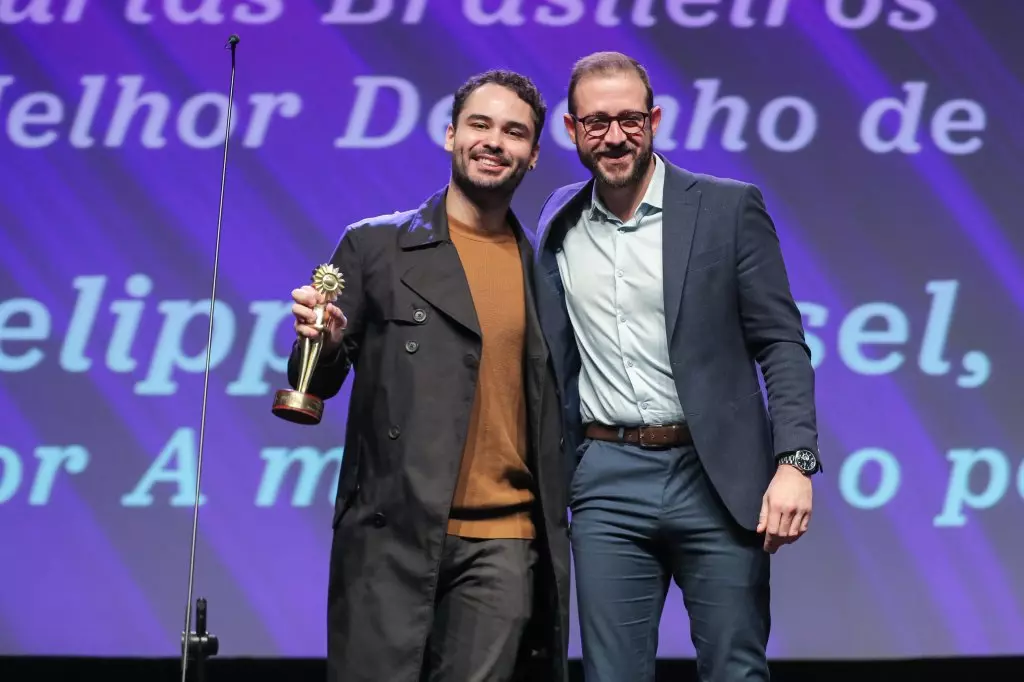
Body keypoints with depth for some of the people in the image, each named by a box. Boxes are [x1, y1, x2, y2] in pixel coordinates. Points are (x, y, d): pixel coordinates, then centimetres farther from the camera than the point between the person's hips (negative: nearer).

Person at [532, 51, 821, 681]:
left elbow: (781, 345, -3)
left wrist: (794, 462, -14)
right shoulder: (560, 226, 10)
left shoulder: (729, 209, -1)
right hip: (608, 482, 3)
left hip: (716, 477, -2)